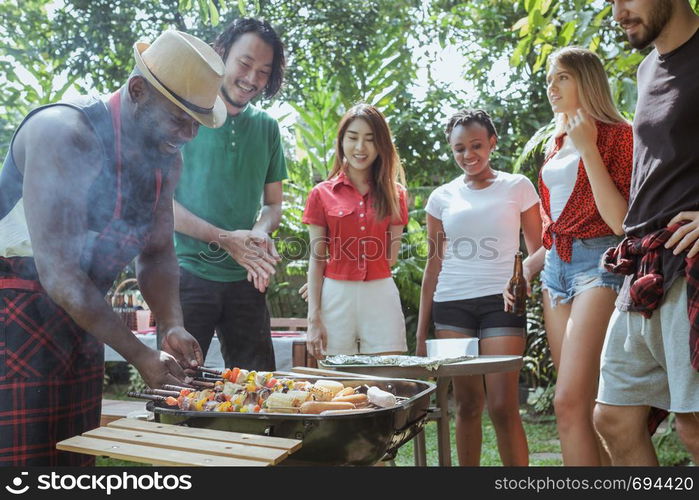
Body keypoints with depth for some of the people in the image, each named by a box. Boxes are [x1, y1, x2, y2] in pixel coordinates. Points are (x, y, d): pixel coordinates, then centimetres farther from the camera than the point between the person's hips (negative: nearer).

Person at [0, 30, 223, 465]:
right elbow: (58, 273, -26)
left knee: (77, 458, 11)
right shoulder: (63, 134, -22)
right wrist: (139, 355, -22)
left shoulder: (167, 160, 2)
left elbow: (156, 253, 10)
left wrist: (172, 326, -8)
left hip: (81, 317, 7)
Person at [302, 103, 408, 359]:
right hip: (335, 298, -1)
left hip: (382, 298, 1)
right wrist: (313, 318, -3)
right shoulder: (322, 194, 4)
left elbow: (392, 258, 10)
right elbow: (317, 260, 2)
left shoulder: (394, 195, 9)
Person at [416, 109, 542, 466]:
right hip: (452, 304, 3)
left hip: (500, 302, -2)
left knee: (503, 406, -9)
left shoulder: (517, 187, 4)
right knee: (466, 404, 6)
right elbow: (434, 264, 13)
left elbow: (538, 251, 6)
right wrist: (421, 330, 10)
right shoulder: (442, 197, 10)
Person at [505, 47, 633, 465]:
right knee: (583, 406, 6)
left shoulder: (617, 135, -4)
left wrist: (588, 149, -15)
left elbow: (621, 221, -15)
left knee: (569, 402, -18)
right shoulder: (558, 143, 18)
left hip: (598, 264, -8)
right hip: (557, 265, 8)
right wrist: (527, 268, 19)